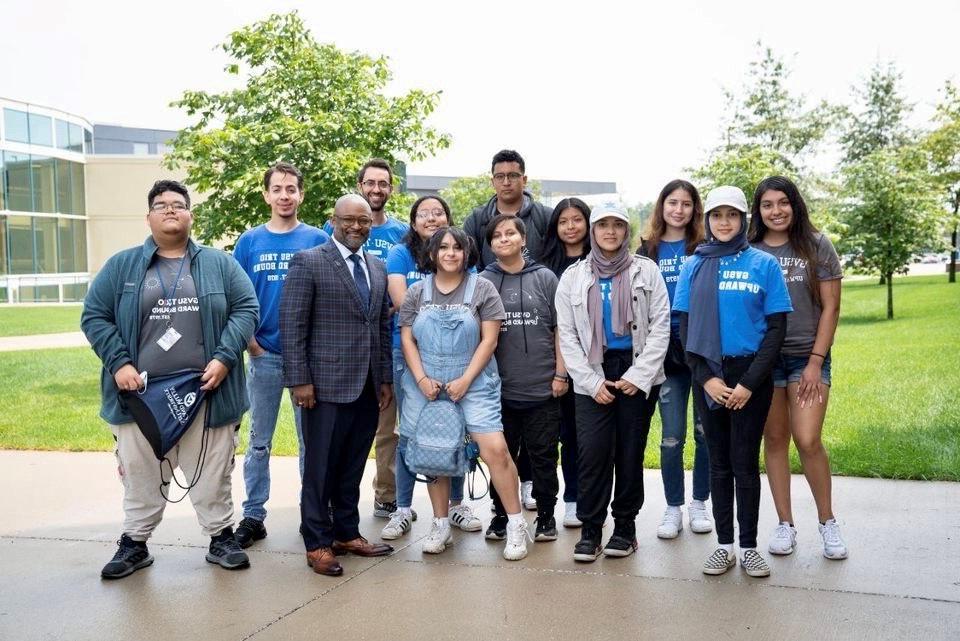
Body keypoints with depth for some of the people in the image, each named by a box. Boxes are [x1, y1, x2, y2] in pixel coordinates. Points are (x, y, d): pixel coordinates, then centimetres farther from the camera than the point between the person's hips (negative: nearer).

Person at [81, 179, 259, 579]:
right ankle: (134, 543, 24)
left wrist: (224, 358, -11)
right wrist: (119, 363, -8)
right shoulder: (122, 266, 8)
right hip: (141, 393, 1)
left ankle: (221, 537, 20)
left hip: (206, 392, 0)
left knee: (212, 474, 6)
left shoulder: (219, 264, 8)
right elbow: (94, 317, 5)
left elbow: (246, 309, 3)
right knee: (140, 475, 9)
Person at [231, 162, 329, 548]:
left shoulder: (318, 240, 1)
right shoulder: (249, 241, 5)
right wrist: (249, 342, -3)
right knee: (259, 441, 8)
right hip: (264, 355, 1)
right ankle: (253, 517, 18)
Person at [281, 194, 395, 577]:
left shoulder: (378, 268, 15)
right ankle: (318, 543, 13)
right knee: (321, 467, 2)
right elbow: (292, 324, -9)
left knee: (353, 467, 12)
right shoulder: (308, 262, -5)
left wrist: (386, 379, 13)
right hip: (327, 384, -6)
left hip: (367, 386, 6)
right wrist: (299, 380, -13)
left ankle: (347, 533, 25)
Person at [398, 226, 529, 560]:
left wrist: (465, 380, -12)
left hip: (474, 383, -3)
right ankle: (441, 526, 22)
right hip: (427, 385, 3)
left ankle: (516, 524, -1)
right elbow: (407, 339, 6)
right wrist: (422, 379, -8)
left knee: (495, 449, -12)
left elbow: (489, 340, -5)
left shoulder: (482, 289, 0)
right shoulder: (417, 292, 8)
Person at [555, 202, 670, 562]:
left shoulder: (646, 271, 5)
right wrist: (592, 381, -6)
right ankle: (590, 529, 3)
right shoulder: (573, 277, 8)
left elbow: (660, 327, -1)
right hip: (593, 375, 0)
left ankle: (625, 526, 16)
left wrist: (639, 376, -10)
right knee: (592, 451, -8)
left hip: (638, 374, 0)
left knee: (631, 451, 4)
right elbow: (567, 336, 4)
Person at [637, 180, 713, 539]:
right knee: (672, 436, 4)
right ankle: (673, 509, 16)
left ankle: (699, 503, 21)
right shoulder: (647, 252, 7)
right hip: (667, 352, 1)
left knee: (706, 431, 6)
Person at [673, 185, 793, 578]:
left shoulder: (763, 264, -1)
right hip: (708, 375, 2)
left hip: (750, 374, -2)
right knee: (718, 460, 9)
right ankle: (724, 544, 18)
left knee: (745, 461, 2)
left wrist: (749, 383, -10)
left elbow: (776, 328, -3)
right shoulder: (693, 266, 5)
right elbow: (685, 327, 5)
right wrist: (706, 378, -6)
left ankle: (749, 546, 14)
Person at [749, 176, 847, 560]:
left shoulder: (816, 246, 1)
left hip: (807, 355, -2)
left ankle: (828, 522, 9)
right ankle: (785, 524, 18)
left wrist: (816, 362, -7)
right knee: (774, 441, 6)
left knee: (808, 441, -10)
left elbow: (830, 307, 0)